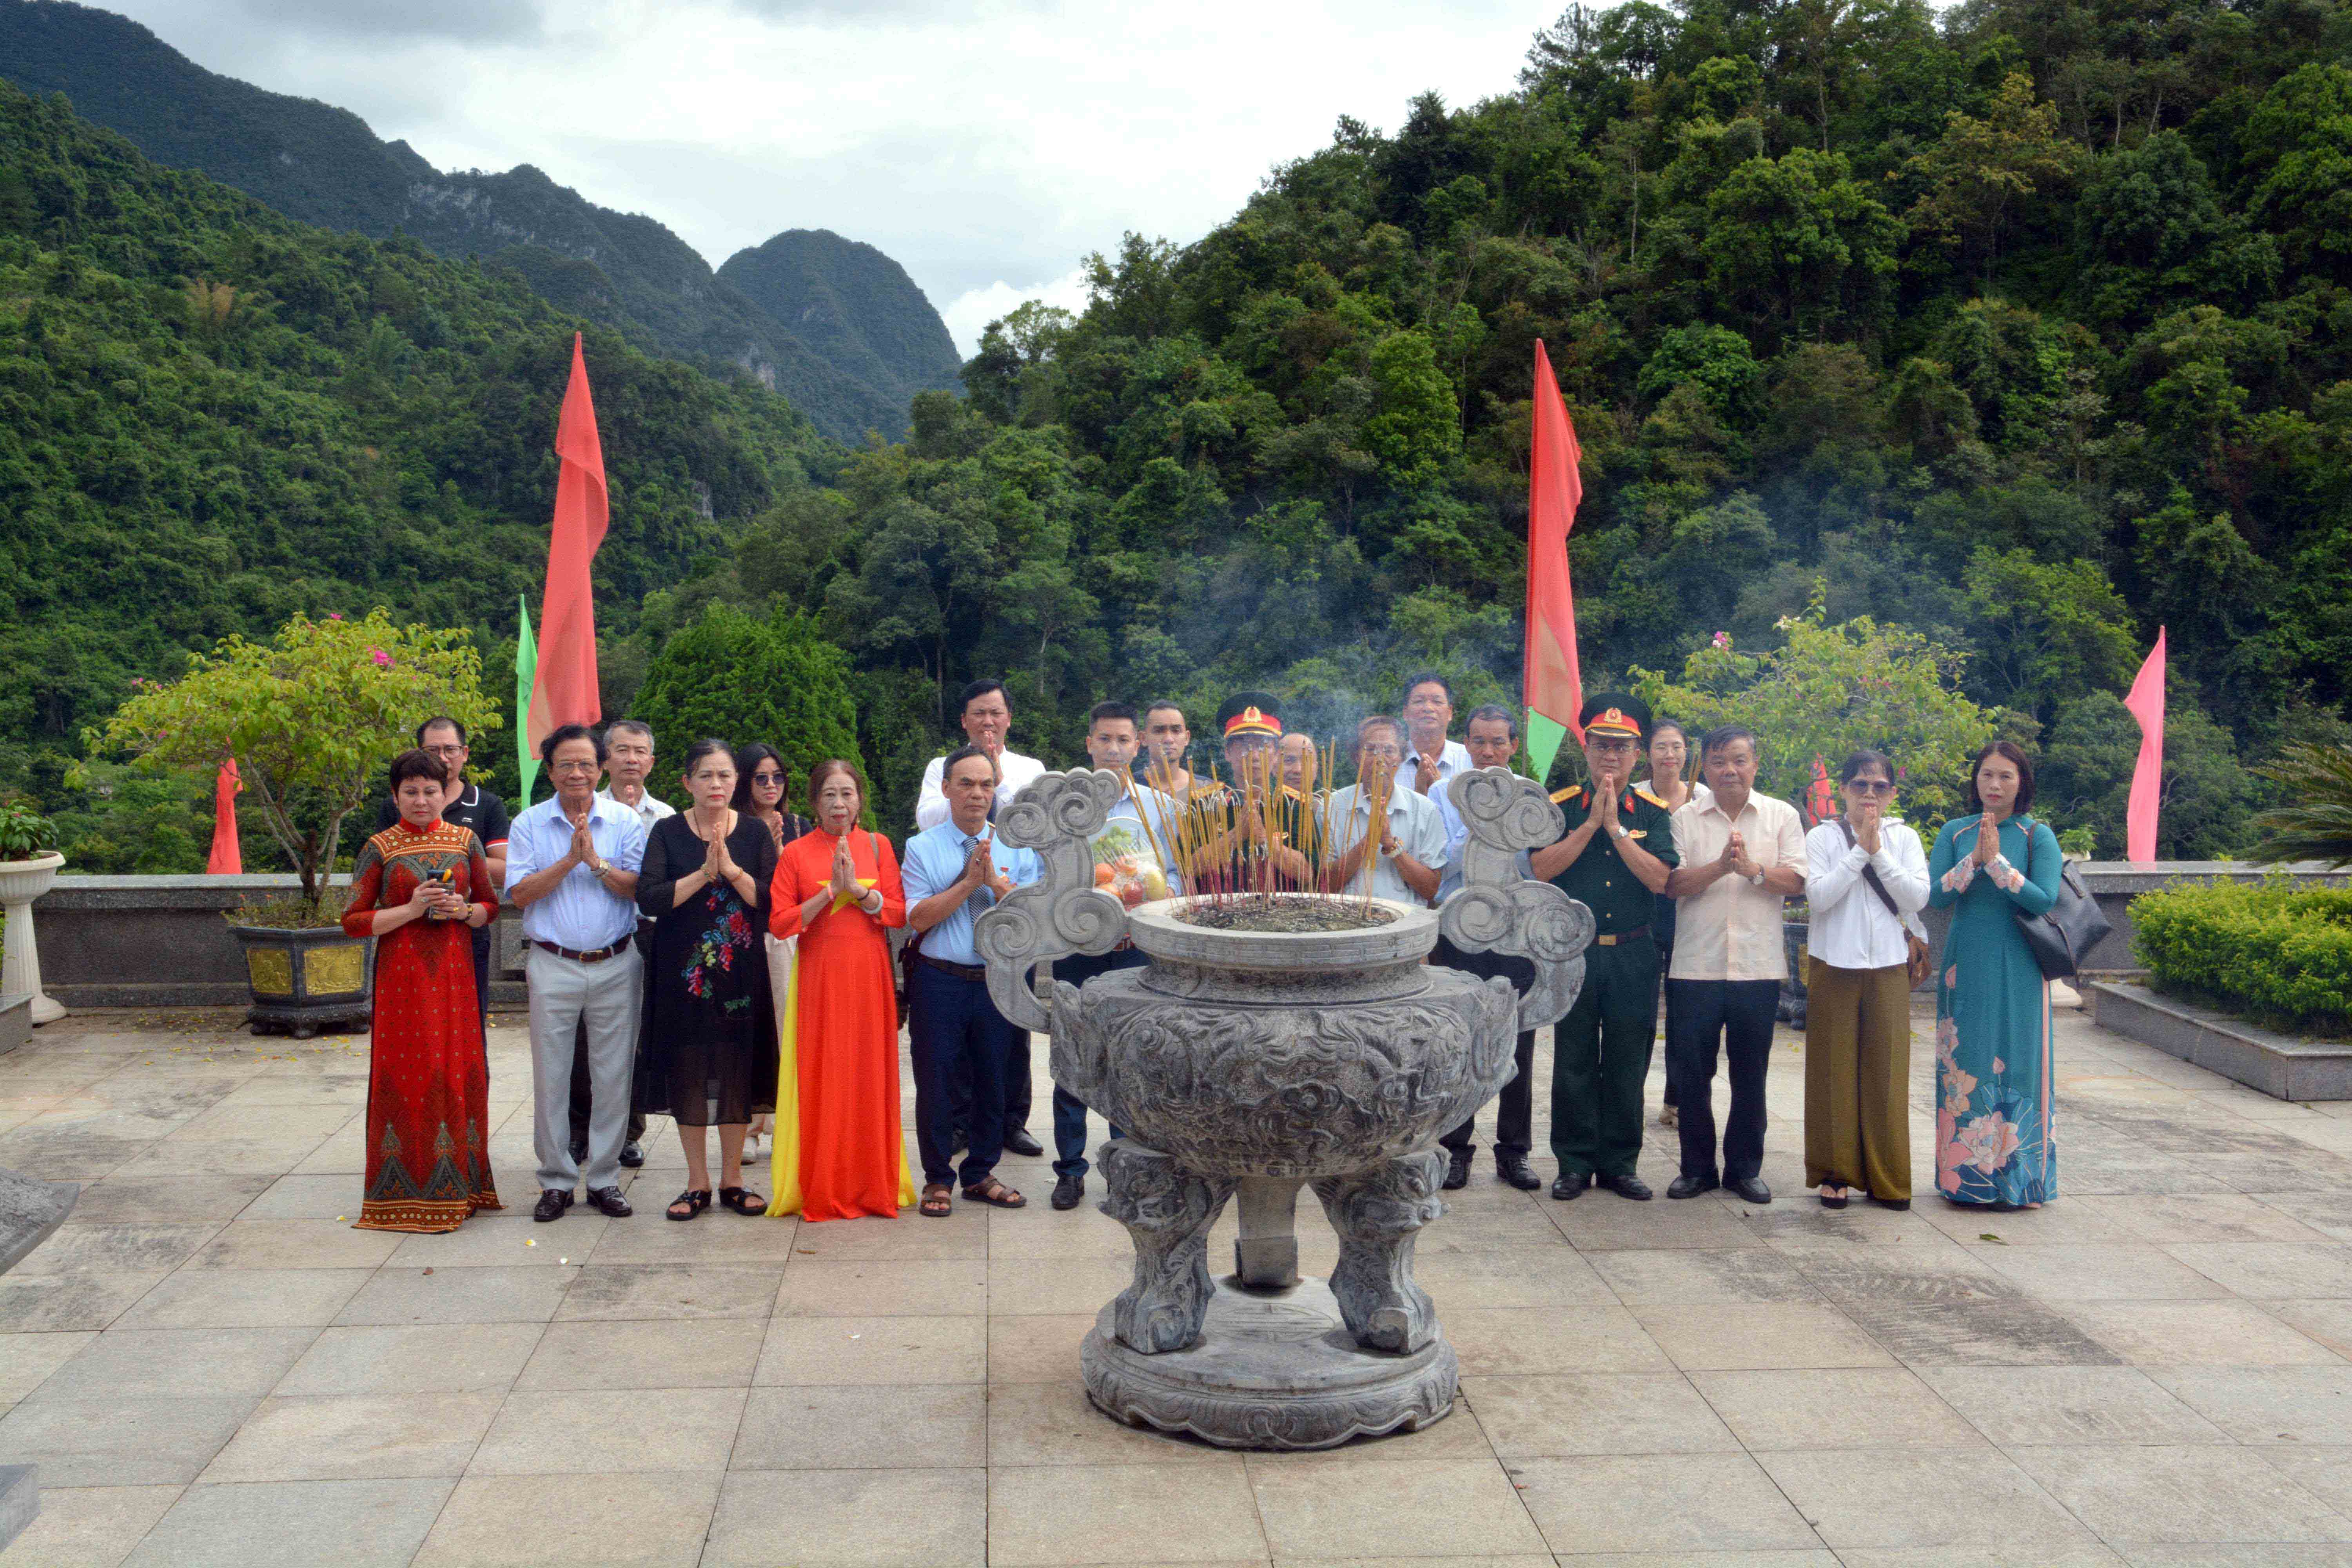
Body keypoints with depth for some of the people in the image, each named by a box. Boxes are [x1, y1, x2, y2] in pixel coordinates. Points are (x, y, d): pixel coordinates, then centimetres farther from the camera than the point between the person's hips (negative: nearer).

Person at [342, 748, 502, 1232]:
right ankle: (406, 1194, 7)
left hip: (455, 974, 3)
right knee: (406, 1075, -2)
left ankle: (456, 1187, 15)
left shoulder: (465, 841, 8)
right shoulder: (379, 848, 0)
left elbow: (492, 906, 14)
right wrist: (411, 910, -14)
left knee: (459, 1072, 3)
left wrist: (465, 910, -7)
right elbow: (353, 921, -2)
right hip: (402, 976, -3)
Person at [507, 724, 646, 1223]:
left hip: (615, 965, 0)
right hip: (553, 966, 0)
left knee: (613, 1077, 4)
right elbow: (520, 893, -6)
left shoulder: (624, 821, 3)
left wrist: (596, 860, -17)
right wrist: (569, 860, -15)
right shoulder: (529, 824, 3)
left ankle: (604, 1179, 15)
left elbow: (637, 887, -5)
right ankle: (556, 1181, 15)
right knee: (551, 1077, 3)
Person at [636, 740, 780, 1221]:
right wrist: (703, 874, -18)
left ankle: (732, 1181, 16)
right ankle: (697, 1184, 15)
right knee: (688, 1074, 3)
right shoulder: (667, 832, 2)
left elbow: (774, 900, -6)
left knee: (738, 1072, 3)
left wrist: (732, 870, -18)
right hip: (683, 972, -1)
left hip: (741, 971, 1)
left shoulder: (755, 833, 5)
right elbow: (648, 898, -10)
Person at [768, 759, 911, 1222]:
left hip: (869, 975, 2)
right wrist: (830, 892, -14)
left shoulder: (877, 846, 7)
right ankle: (821, 1191, 9)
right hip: (819, 975, -2)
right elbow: (779, 923, -5)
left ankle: (873, 1186, 15)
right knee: (821, 1080, -1)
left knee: (871, 1078, 4)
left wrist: (858, 890, -13)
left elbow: (899, 913, 2)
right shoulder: (796, 853, 1)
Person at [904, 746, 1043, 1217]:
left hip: (1000, 980, 2)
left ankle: (981, 1174, 26)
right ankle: (937, 1178, 20)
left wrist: (997, 881, -18)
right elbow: (918, 916, -12)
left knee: (992, 1080, 11)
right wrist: (970, 881, -16)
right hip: (939, 980, -2)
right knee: (934, 1081, 5)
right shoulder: (922, 848, 0)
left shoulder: (1018, 847, 5)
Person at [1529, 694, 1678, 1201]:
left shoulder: (1653, 814, 5)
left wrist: (1615, 827, -14)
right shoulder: (1559, 808, 4)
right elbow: (1541, 867, -10)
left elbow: (1660, 878, -8)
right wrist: (1591, 823, -13)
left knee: (1628, 1064, 6)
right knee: (1573, 1061, 4)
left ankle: (1620, 1164, 17)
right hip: (1573, 951, -1)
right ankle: (1574, 1164, 13)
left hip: (1634, 955, 1)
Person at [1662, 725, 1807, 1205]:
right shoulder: (1684, 819, 4)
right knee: (1690, 1073, 4)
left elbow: (1798, 882, -3)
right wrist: (1720, 865, -18)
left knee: (1750, 1075, 8)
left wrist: (1751, 868, -17)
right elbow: (1670, 883, -6)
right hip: (1695, 966, 0)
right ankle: (1697, 1168, 17)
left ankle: (1745, 1168, 21)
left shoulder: (1782, 817, 6)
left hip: (1758, 967, 0)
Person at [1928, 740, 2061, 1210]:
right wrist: (1974, 859, -15)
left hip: (2016, 971, -2)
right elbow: (1935, 894, -3)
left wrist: (1997, 862, -17)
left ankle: (2014, 1178, 9)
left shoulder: (2038, 836, -1)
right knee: (1964, 1065, 4)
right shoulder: (1955, 833, 6)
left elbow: (2045, 899, -12)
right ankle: (1966, 1175, 13)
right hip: (1965, 968, 2)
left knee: (2015, 1064, 0)